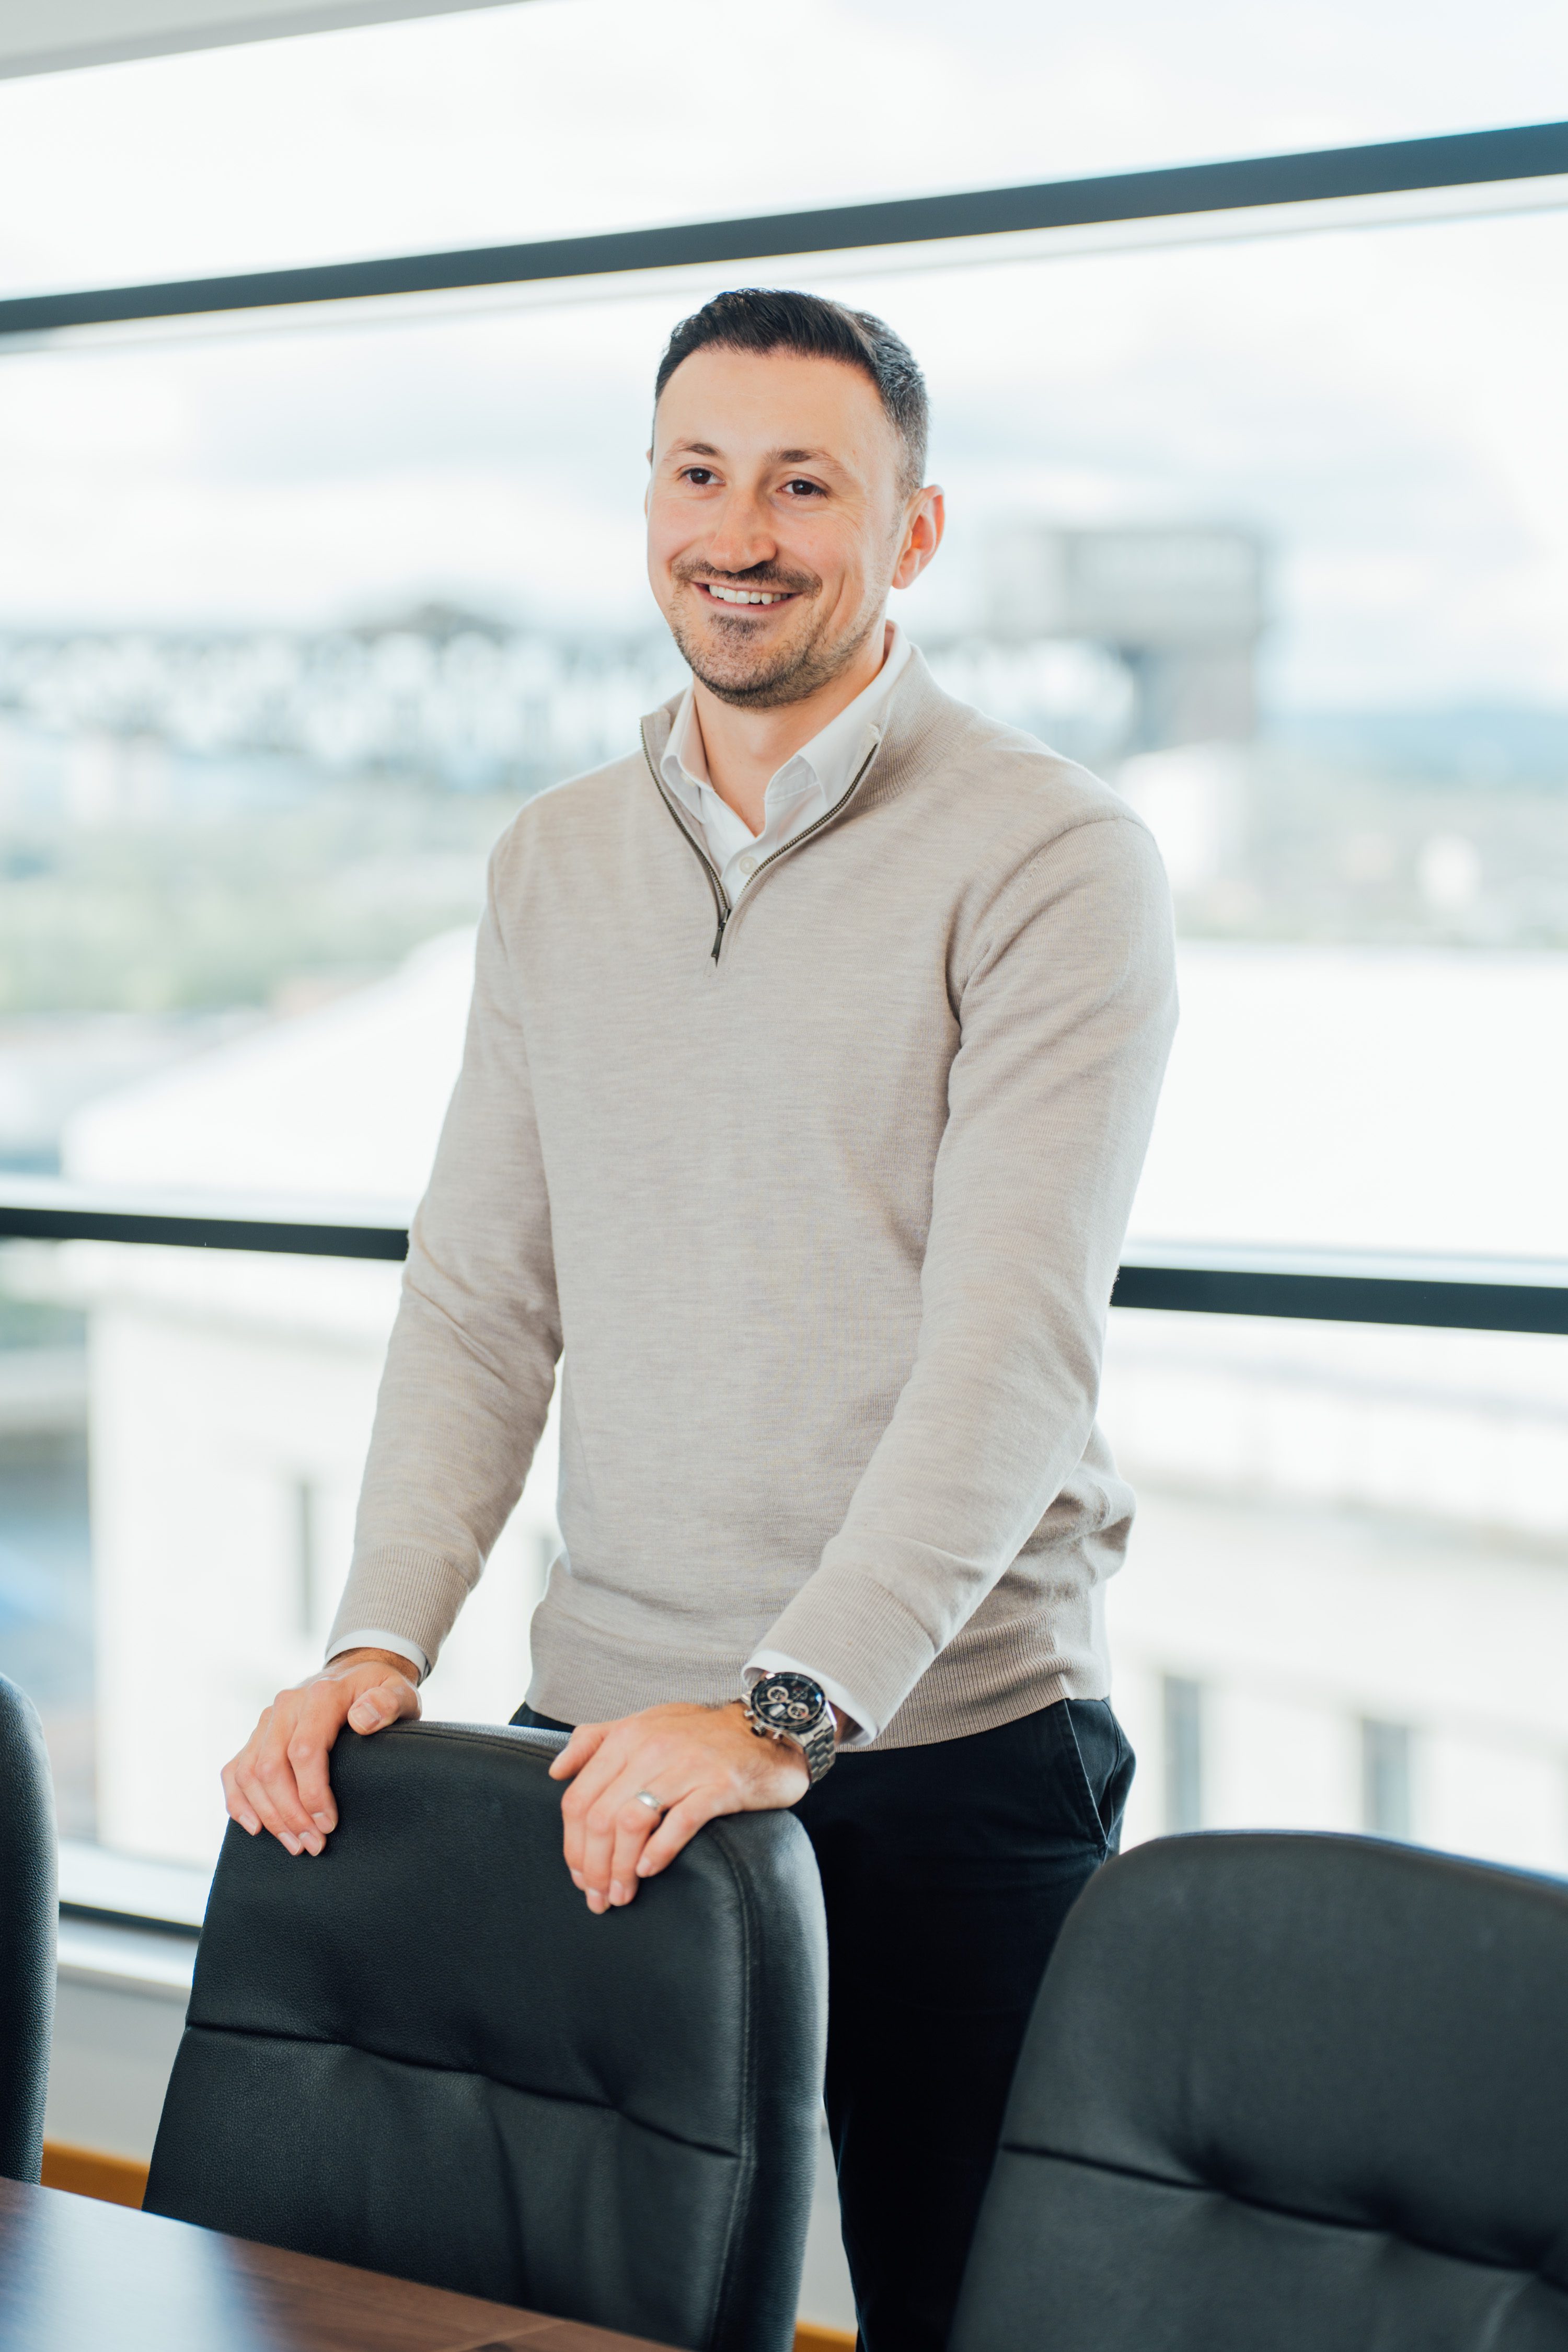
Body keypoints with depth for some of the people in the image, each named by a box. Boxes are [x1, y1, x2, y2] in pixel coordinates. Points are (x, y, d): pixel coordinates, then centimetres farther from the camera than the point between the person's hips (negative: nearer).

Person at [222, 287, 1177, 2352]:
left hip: (952, 1734, -4)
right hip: (611, 1725, 5)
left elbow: (1015, 1345, -16)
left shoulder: (1053, 863, -8)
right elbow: (481, 1297, 10)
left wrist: (790, 1710, -24)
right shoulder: (554, 864, 11)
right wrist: (382, 1641, -3)